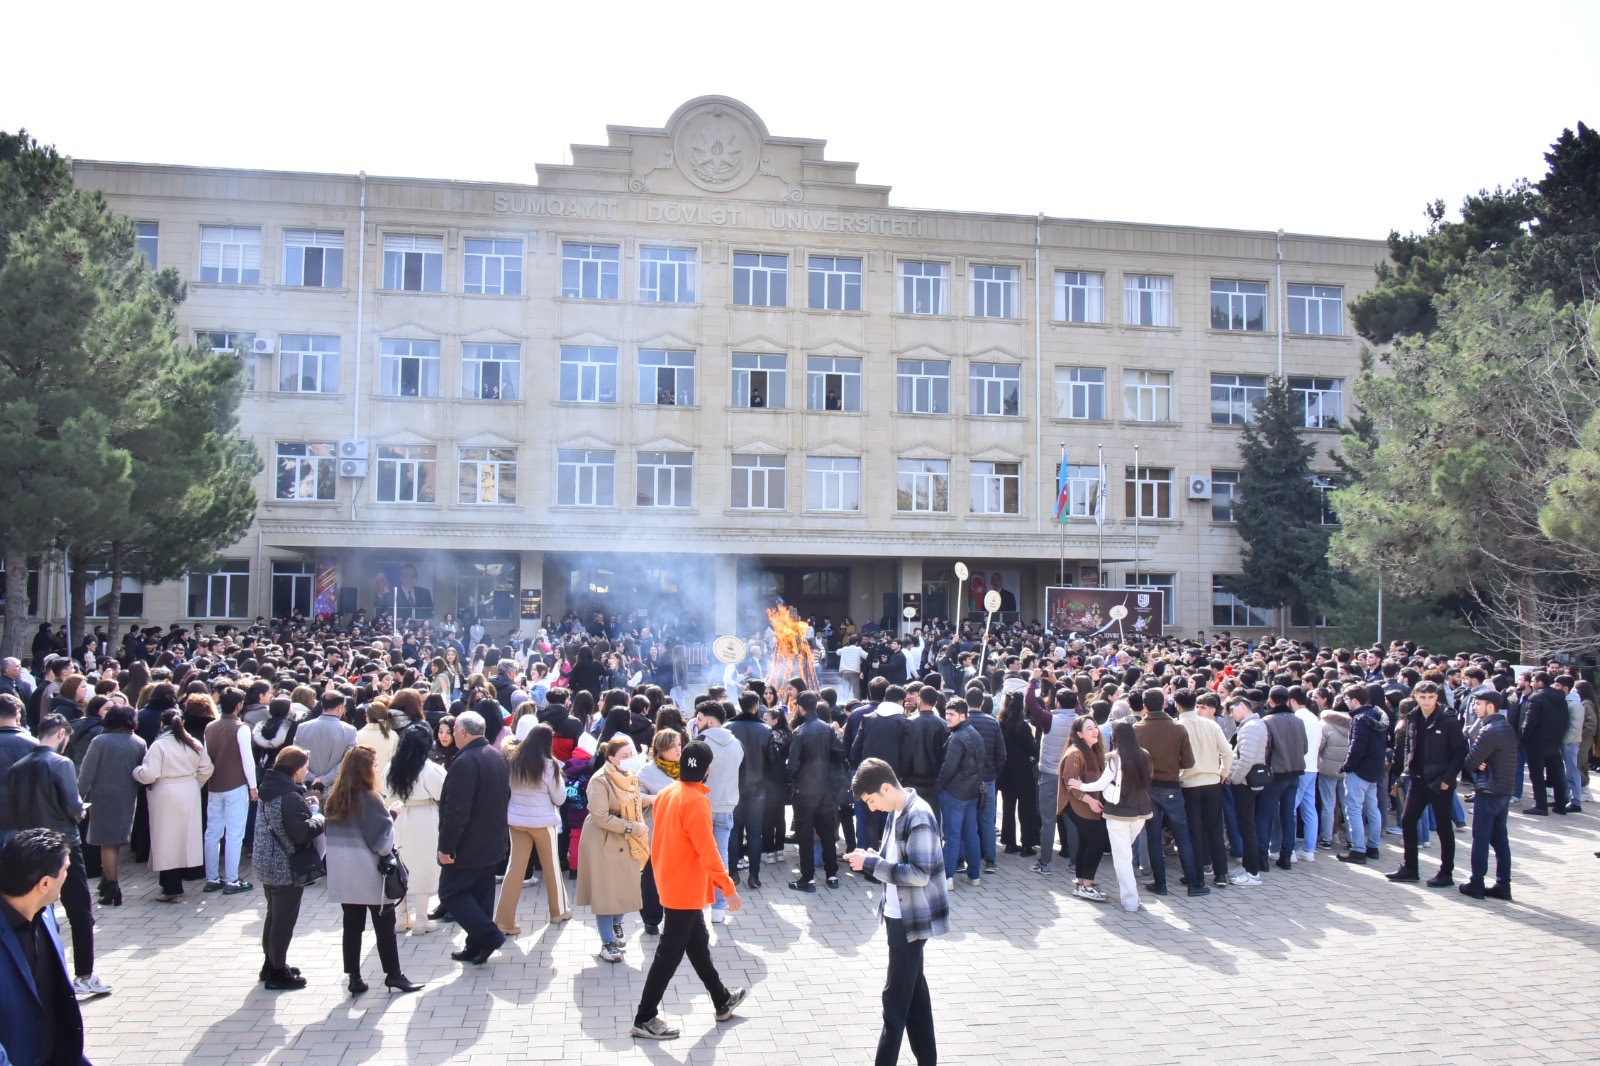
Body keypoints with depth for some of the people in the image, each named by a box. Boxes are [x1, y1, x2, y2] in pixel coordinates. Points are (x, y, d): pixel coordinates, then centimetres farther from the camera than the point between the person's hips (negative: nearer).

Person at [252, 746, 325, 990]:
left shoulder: (270, 789, 5)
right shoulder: (290, 797, -24)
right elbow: (302, 832, -27)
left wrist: (304, 807, 3)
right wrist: (319, 817, -11)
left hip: (267, 865, 9)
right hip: (286, 868, -9)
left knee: (274, 915, 22)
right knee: (285, 920, 3)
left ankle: (270, 964, 34)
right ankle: (278, 973, 12)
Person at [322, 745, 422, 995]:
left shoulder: (334, 797, 4)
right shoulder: (369, 798, -15)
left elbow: (328, 831, 12)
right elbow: (382, 839, -14)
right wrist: (391, 815, 1)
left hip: (341, 872, 6)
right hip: (369, 873, -5)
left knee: (352, 924, 10)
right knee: (384, 924, 7)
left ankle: (354, 978, 12)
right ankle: (393, 974, 13)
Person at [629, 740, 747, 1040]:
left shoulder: (666, 794, 4)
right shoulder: (695, 801, -23)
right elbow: (707, 850, -24)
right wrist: (729, 888, -18)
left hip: (671, 882, 9)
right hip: (686, 888, -9)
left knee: (698, 943, 19)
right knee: (669, 953, 0)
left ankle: (722, 1001, 34)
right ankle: (644, 1019, 8)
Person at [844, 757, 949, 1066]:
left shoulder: (918, 817, -23)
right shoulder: (898, 812, 5)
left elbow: (919, 874, -26)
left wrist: (871, 863, -24)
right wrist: (870, 860, -3)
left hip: (912, 919, -9)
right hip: (899, 915, 9)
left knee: (896, 996, 1)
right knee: (914, 990, 18)